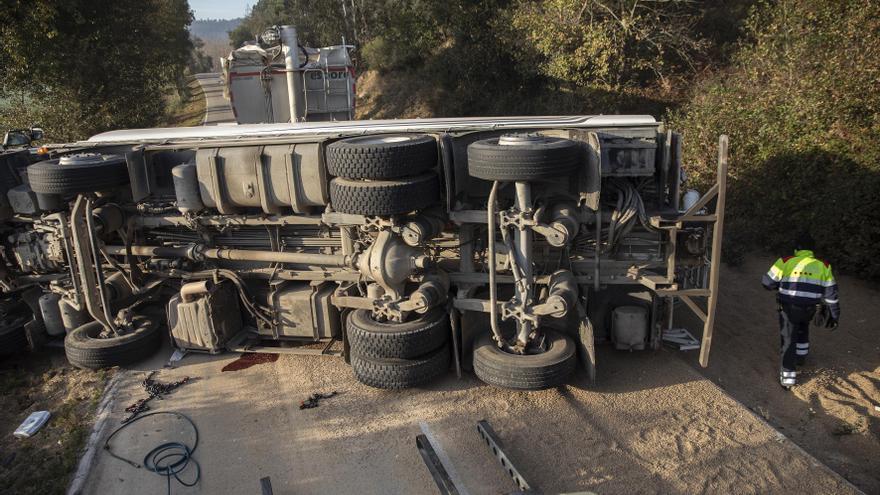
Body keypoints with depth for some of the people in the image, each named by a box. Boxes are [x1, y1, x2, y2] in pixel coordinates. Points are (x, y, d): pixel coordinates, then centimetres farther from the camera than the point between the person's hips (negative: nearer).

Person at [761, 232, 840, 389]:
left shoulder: (785, 262, -10)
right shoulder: (823, 266, -1)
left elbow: (767, 282, -5)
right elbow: (831, 292, 1)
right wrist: (834, 314, 10)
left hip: (789, 309, -3)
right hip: (809, 310, 3)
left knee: (789, 340, 6)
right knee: (803, 328, 34)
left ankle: (788, 377, 5)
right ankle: (801, 356, 47)